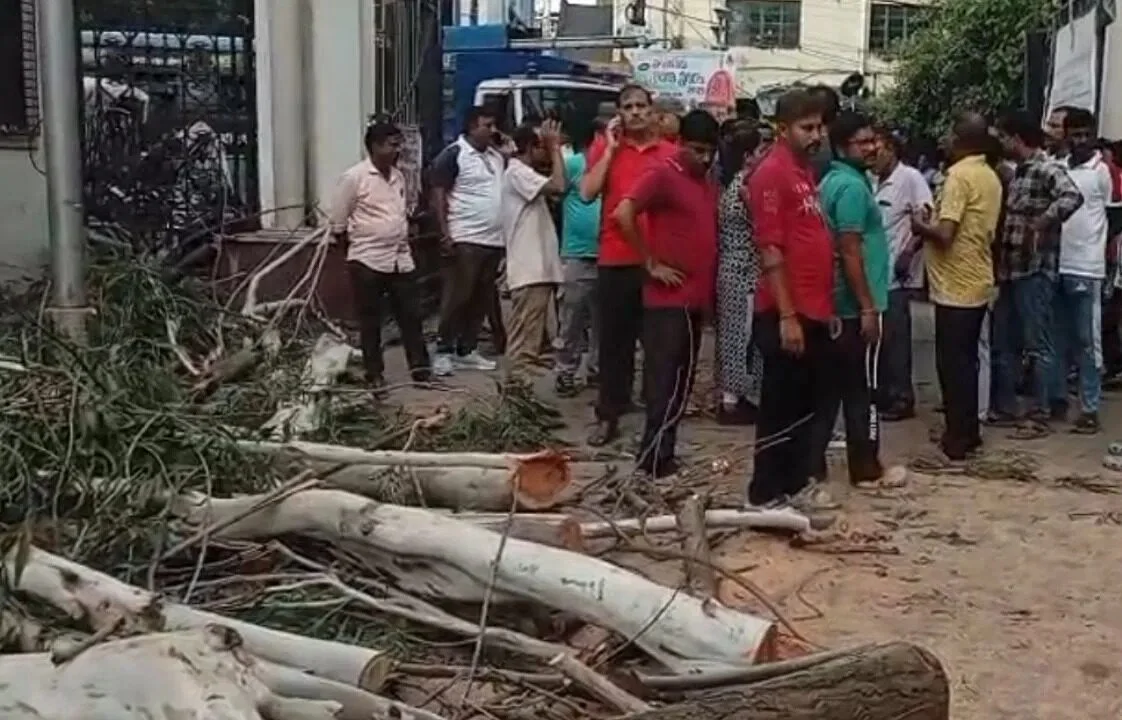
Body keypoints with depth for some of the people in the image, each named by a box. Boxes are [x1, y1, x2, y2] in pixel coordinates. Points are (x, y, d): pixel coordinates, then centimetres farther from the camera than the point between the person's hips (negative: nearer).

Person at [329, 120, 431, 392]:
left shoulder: (398, 176, 10)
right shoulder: (354, 177, -10)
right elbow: (337, 223, -6)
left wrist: (403, 240, 13)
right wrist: (356, 248, 2)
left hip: (402, 260, 6)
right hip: (368, 261, -6)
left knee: (411, 315, 7)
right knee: (370, 321, 4)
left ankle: (420, 367, 15)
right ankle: (375, 374, 13)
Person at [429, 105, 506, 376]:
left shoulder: (497, 156, 16)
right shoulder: (453, 155, -6)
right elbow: (438, 195, -10)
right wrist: (445, 233, -17)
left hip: (494, 240, 8)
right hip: (465, 240, -7)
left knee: (482, 299, 10)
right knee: (457, 297, -5)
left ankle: (466, 350, 19)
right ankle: (444, 351, 2)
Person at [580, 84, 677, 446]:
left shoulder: (671, 152, 4)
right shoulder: (605, 147, 4)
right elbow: (587, 193, -9)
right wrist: (610, 148, -8)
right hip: (615, 259, 0)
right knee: (614, 339, 6)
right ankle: (608, 416, 13)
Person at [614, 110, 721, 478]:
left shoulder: (708, 184, 15)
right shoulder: (662, 175, -10)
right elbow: (623, 214, -23)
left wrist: (709, 293, 13)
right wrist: (652, 264, -17)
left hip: (696, 298, 8)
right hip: (668, 299, -8)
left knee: (679, 385, 11)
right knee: (666, 386, -7)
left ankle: (660, 458, 19)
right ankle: (654, 463, -2)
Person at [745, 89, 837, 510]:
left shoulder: (806, 172, 15)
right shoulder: (771, 174, -13)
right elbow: (770, 249, -18)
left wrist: (827, 305, 18)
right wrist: (786, 316, -21)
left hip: (813, 310, 9)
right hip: (787, 314, -9)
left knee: (808, 401, 15)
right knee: (781, 405, -1)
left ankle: (796, 483, 26)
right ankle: (766, 493, 10)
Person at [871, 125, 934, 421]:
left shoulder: (910, 178, -10)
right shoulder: (875, 181, 12)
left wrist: (908, 254, -19)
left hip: (897, 276, -8)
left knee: (895, 340, -2)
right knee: (878, 337, 13)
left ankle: (902, 400, 6)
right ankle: (883, 394, 23)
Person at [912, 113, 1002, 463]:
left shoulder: (959, 175, -17)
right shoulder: (990, 176, 10)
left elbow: (944, 234, -23)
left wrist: (920, 226, -4)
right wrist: (935, 220, 15)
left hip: (956, 286, -9)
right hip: (977, 283, 9)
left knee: (952, 363, 0)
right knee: (966, 360, 16)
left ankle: (958, 439, 5)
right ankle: (969, 431, 24)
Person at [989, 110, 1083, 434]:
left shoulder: (1047, 170, -12)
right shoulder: (1016, 173, 15)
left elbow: (1072, 197, -31)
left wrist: (1040, 224, -31)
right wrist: (998, 265, 10)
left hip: (1034, 271, -9)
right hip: (1010, 270, 9)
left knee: (1037, 345, -1)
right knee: (1003, 343, 13)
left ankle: (1040, 415, 5)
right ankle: (1004, 407, 23)